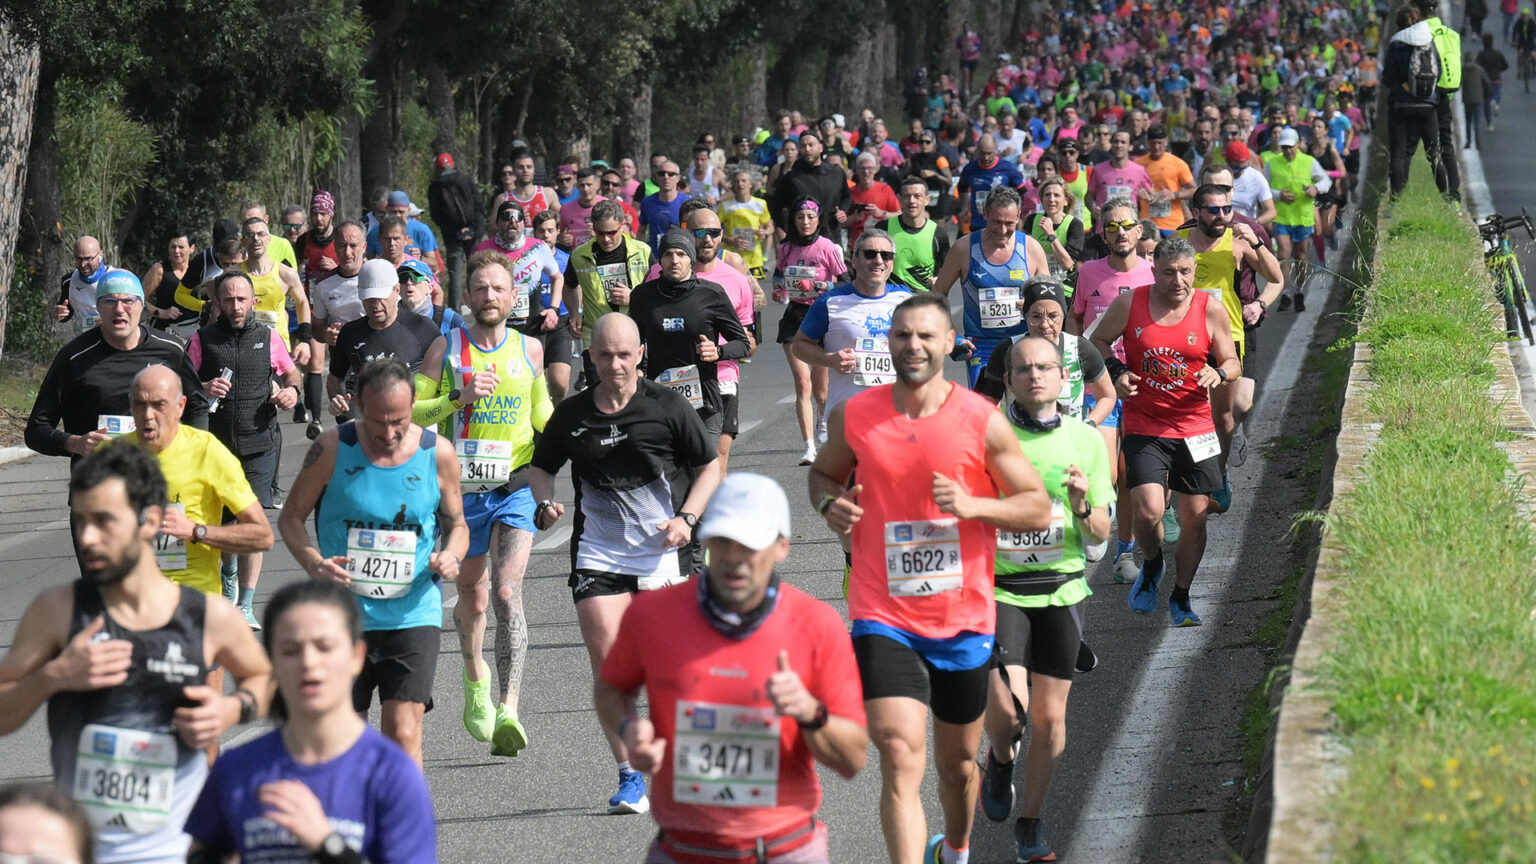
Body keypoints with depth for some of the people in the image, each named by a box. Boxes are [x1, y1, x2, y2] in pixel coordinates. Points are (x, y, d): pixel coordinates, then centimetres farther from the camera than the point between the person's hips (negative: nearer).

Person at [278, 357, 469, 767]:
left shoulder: (438, 454, -1)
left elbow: (457, 524, 13)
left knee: (403, 735, -11)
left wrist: (451, 556, -10)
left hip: (413, 617, -1)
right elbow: (291, 517, 4)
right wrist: (313, 563, -15)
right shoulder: (332, 449, -5)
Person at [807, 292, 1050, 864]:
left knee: (958, 764, 19)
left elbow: (1039, 509, -1)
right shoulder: (853, 417, -2)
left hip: (964, 620, 1)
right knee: (901, 759, -18)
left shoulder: (981, 421, -6)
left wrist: (972, 505, -19)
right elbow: (823, 473, 17)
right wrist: (829, 503, -6)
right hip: (883, 618, -1)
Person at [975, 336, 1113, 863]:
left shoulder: (1086, 440, 4)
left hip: (1061, 590, 2)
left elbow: (1099, 536, 7)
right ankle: (1000, 760, 18)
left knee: (1050, 718, 3)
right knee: (1007, 706, -18)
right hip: (998, 587, -2)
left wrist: (1082, 507, -13)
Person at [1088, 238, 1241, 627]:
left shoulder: (1211, 311, -3)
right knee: (1147, 511, -15)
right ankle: (1151, 565, 19)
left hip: (1195, 429, 1)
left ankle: (1181, 598, 23)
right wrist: (1117, 371, -6)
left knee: (1194, 517, 3)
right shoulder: (1129, 304, -4)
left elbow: (1232, 362, 6)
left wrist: (1219, 372, -17)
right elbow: (1098, 341, 12)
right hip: (1143, 428, -1)